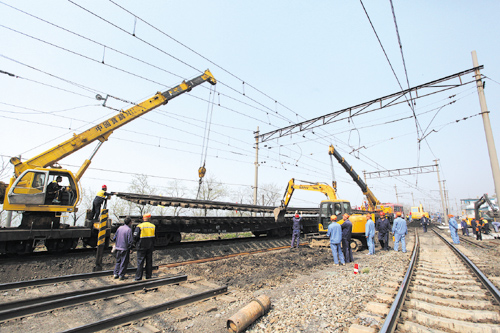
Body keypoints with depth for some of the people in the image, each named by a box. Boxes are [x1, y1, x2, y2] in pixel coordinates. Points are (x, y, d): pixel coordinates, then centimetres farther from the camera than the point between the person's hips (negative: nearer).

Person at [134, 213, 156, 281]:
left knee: (140, 262, 4)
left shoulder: (139, 226, -9)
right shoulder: (153, 226, 2)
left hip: (141, 247, -3)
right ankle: (148, 277, 18)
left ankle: (138, 278, 7)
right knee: (149, 262, 11)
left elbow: (135, 237, -10)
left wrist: (136, 243, 9)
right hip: (150, 247, 3)